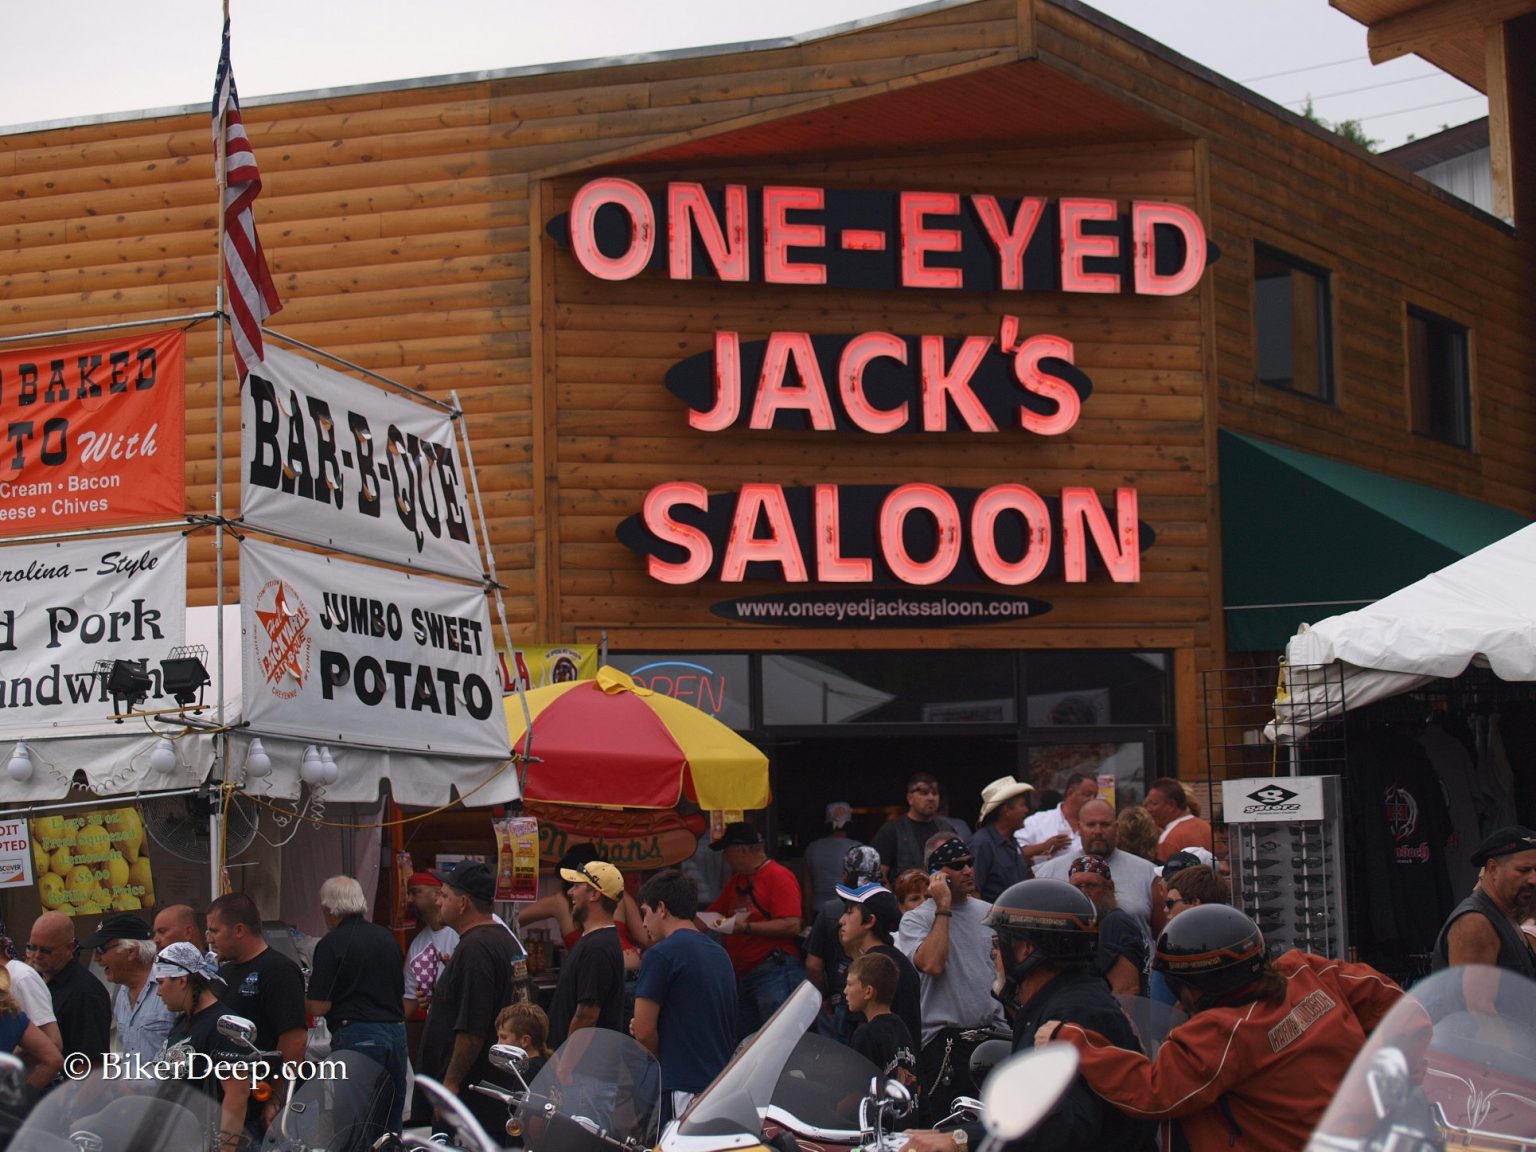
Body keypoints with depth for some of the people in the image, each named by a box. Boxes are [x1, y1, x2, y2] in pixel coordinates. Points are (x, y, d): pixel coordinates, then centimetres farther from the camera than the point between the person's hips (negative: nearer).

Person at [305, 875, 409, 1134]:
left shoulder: (331, 944, -8)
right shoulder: (387, 937, 11)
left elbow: (319, 1006, -10)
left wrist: (300, 998, 9)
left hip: (356, 1035, -6)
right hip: (396, 1031, 6)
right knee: (392, 1122, 11)